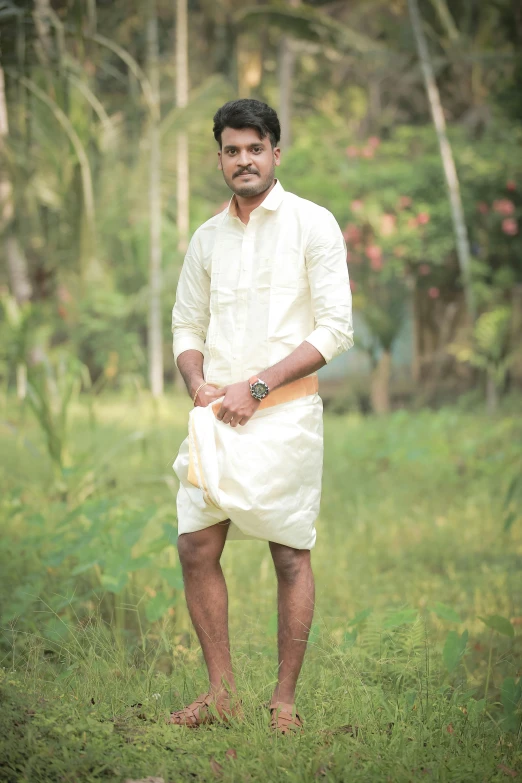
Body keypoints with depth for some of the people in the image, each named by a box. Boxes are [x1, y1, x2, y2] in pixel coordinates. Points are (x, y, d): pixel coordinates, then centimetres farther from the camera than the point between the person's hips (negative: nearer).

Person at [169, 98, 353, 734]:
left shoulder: (312, 224, -3)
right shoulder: (206, 239, 13)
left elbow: (335, 329, -8)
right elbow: (186, 327, 18)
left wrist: (257, 386, -14)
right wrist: (199, 384, -4)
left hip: (283, 412, -4)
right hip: (216, 414, 5)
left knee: (291, 556, 0)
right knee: (196, 547, -2)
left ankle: (285, 699, 9)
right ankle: (222, 693, 9)